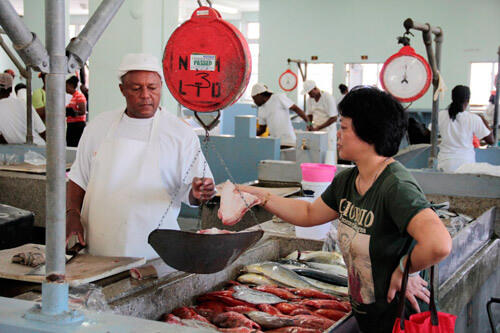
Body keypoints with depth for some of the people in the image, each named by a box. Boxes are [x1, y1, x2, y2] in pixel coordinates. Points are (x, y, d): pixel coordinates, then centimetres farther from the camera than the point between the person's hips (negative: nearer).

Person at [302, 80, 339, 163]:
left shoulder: (328, 98, -13)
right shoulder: (310, 99, 6)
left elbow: (334, 118, -15)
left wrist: (319, 127, -17)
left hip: (328, 129, -5)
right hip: (316, 129, 5)